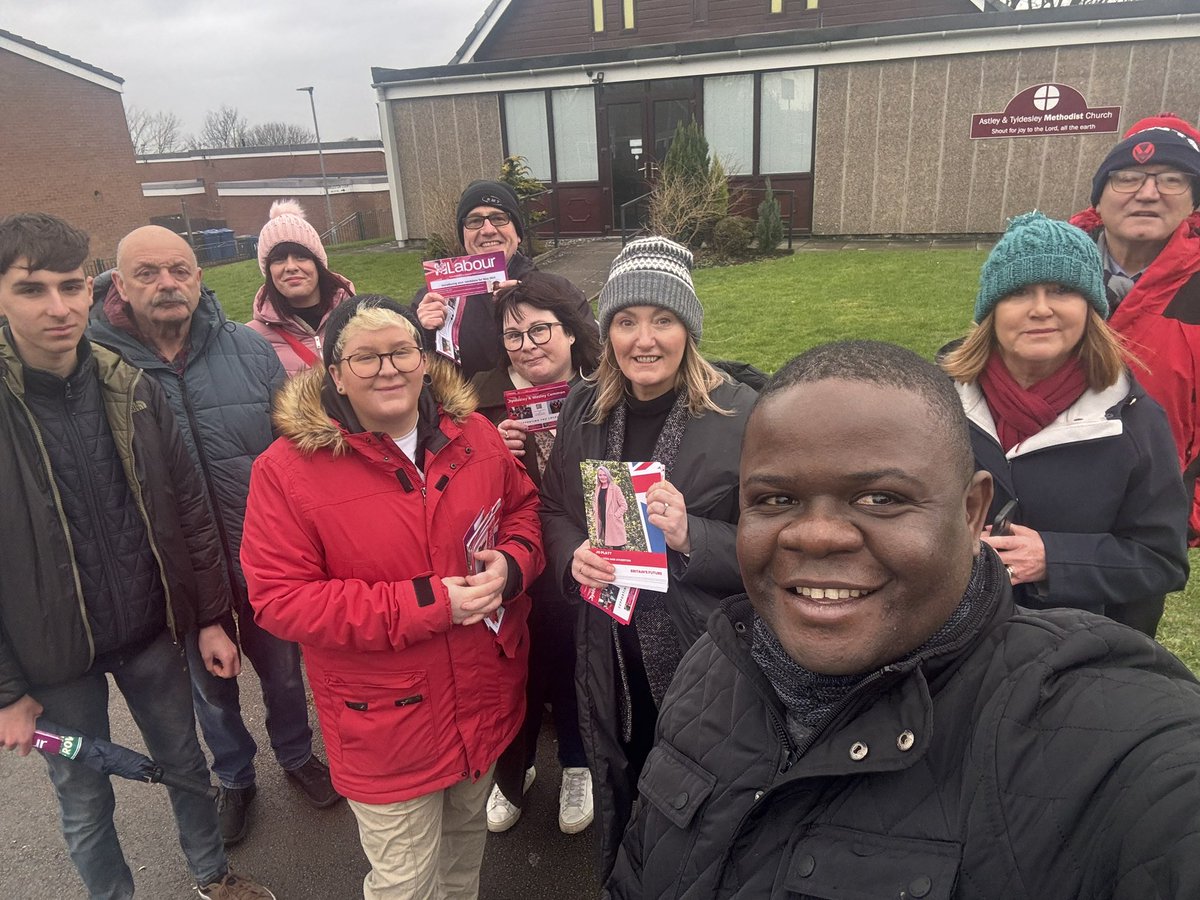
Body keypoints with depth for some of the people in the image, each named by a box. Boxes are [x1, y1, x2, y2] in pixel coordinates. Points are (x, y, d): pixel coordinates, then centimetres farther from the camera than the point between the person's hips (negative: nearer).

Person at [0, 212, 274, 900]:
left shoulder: (133, 390, -6)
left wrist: (211, 617, 0)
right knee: (85, 803, 17)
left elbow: (189, 509, -1)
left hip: (153, 633, 3)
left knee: (186, 762, 21)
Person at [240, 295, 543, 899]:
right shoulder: (288, 469, -17)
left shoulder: (473, 436, -4)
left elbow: (523, 506, 9)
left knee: (467, 834, 30)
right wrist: (424, 604, -26)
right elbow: (278, 599, -19)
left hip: (485, 697, 5)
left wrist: (511, 564, -15)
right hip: (386, 723, -4)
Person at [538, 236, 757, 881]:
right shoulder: (584, 409, 1)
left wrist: (690, 537, -28)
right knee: (614, 796, 25)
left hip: (704, 658, -4)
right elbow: (552, 509, 10)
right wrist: (573, 556, -12)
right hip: (609, 653, 5)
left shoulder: (740, 415, -14)